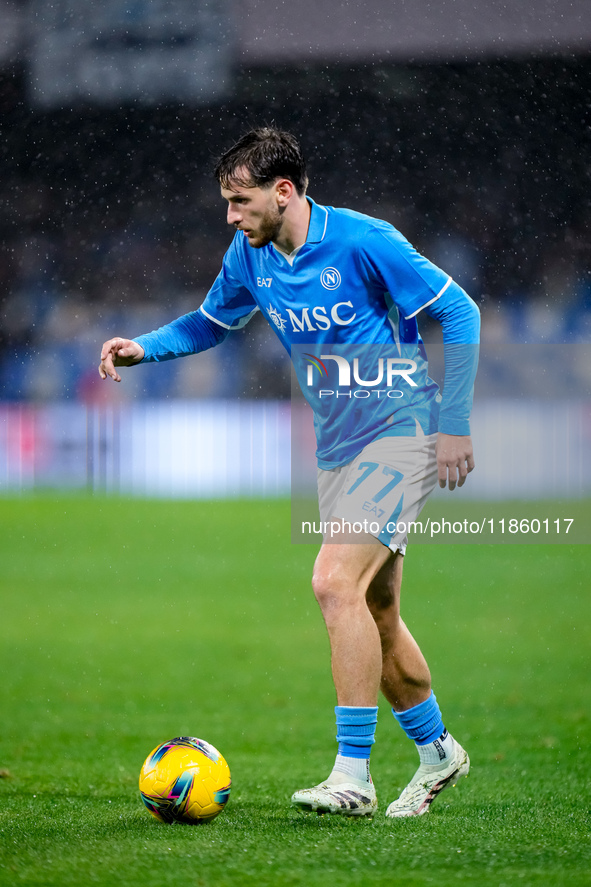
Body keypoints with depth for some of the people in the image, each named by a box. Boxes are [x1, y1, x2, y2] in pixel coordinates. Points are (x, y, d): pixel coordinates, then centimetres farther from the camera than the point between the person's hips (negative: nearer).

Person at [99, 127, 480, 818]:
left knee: (335, 581, -22)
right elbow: (211, 322, 21)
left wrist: (454, 424, -14)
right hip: (337, 450, 8)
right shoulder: (250, 256, 2)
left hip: (401, 436, -8)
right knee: (373, 614, 12)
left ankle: (353, 776, -20)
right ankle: (437, 752, 32)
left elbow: (459, 313, -12)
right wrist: (143, 348, 3)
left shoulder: (364, 242, -18)